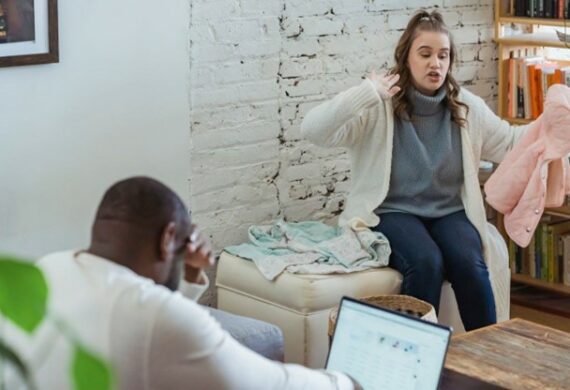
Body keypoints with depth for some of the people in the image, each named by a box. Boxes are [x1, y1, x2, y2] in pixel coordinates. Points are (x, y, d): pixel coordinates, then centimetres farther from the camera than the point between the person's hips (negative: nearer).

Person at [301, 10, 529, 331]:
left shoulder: (466, 106, 6)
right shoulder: (379, 104, -8)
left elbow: (510, 142, 11)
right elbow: (314, 131, -20)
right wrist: (366, 94, -28)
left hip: (450, 211, 3)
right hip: (394, 211, -3)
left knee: (469, 263, -26)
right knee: (426, 262, -31)